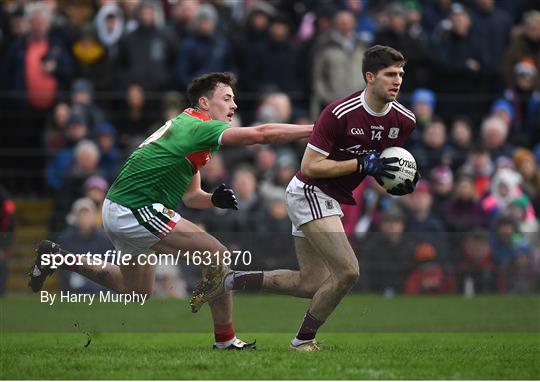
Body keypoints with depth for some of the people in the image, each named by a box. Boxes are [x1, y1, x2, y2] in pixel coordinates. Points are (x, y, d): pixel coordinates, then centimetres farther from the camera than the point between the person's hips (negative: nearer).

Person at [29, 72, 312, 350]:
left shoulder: (185, 126, 15)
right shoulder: (199, 127, -15)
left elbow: (189, 196, 17)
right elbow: (261, 134, -27)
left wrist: (214, 199, -4)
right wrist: (313, 129, -25)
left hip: (117, 210, 10)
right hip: (135, 210, -10)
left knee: (138, 293, 25)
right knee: (216, 253, -12)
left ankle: (56, 257, 28)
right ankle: (225, 341, -7)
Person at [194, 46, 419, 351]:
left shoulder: (404, 120, -3)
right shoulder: (339, 113, -24)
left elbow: (383, 161, 15)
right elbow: (310, 166, -22)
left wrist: (401, 182, -7)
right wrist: (362, 164, -27)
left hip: (331, 200, 8)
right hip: (310, 192, -8)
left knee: (312, 284, 9)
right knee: (348, 271, -20)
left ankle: (231, 281, 19)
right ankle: (304, 339, -2)